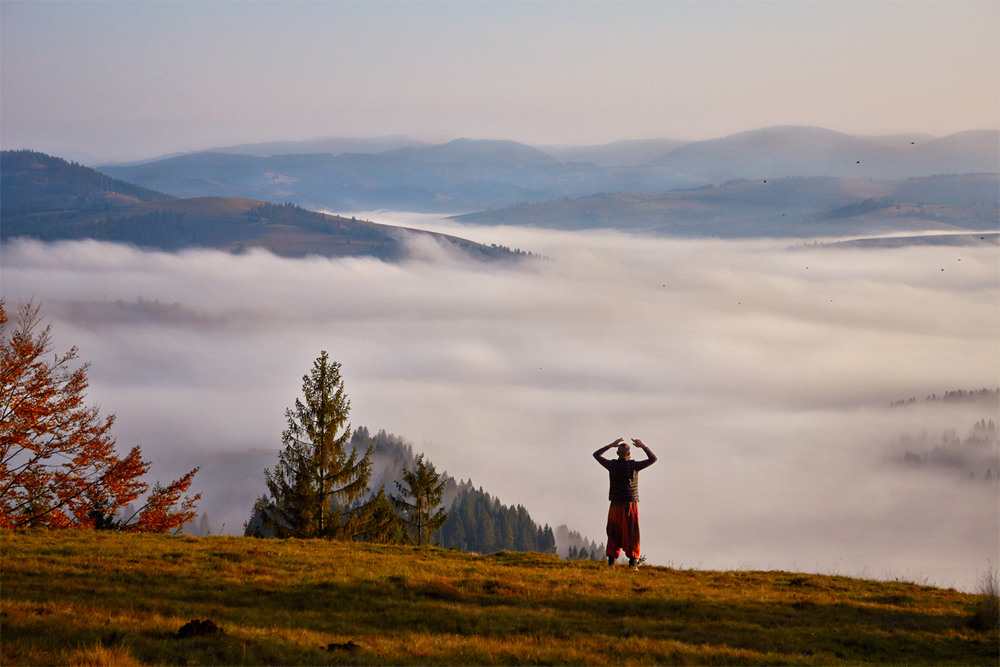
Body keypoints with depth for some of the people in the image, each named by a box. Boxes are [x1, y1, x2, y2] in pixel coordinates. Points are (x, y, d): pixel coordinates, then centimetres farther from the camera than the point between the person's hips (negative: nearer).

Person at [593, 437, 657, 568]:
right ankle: (632, 561, -1)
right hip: (631, 505, -2)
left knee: (614, 535, 9)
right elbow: (653, 459, -3)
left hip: (615, 505, 2)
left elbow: (596, 454, 11)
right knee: (631, 535, 5)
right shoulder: (633, 466, -10)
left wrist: (611, 445, 14)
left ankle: (611, 560, 0)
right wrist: (642, 446, 6)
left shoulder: (612, 465, -5)